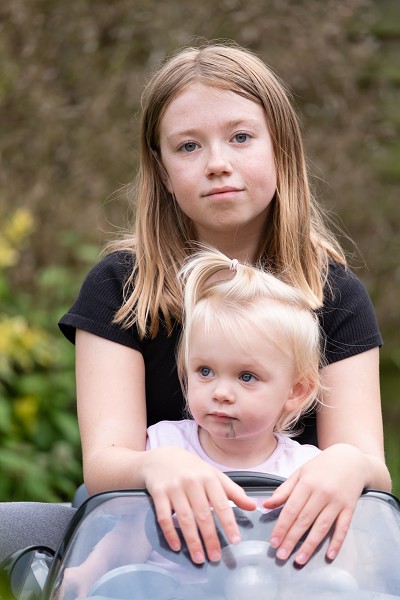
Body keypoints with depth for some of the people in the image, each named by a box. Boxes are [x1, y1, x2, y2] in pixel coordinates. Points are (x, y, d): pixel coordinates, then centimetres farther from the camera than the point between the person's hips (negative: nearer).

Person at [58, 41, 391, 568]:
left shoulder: (335, 295, 2)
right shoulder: (119, 287, -1)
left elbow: (369, 457, -7)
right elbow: (104, 458, -12)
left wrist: (350, 465, -33)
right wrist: (158, 465, -37)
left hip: (293, 543, 2)